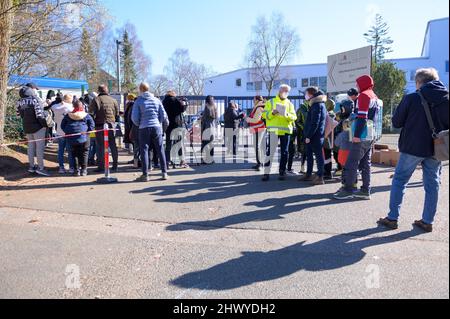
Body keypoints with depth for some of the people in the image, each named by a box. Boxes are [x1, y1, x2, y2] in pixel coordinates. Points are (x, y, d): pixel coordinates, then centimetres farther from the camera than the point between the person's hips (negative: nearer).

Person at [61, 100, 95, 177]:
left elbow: (62, 125, 10)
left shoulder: (68, 115, 8)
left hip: (71, 138, 2)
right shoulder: (86, 115, 1)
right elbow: (92, 125, -3)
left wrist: (67, 132, 15)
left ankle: (76, 170, 10)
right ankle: (83, 170, 3)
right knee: (84, 153, 5)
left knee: (74, 154, 11)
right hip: (83, 137, -2)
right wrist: (87, 131, 4)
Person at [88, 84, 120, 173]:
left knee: (100, 146, 1)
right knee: (113, 146, 10)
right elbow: (117, 114, 10)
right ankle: (115, 165, 14)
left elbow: (91, 114, -6)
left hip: (100, 126, -3)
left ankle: (101, 166, 2)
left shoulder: (95, 100, -2)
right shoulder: (113, 100, 7)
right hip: (111, 125, 3)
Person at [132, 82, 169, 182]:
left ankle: (145, 175, 1)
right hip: (156, 127, 3)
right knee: (160, 150, 7)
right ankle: (164, 173, 9)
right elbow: (164, 115, 6)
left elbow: (134, 117, -4)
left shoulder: (138, 101, 0)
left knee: (144, 150, 2)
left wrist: (139, 124, 14)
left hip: (144, 129, -2)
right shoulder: (157, 100, 8)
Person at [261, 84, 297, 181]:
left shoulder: (290, 104, 14)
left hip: (286, 130, 3)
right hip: (273, 130, -3)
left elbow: (294, 117, 3)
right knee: (270, 151, -7)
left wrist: (287, 114, -16)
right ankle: (266, 173, -4)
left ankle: (282, 171, 15)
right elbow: (264, 114, 0)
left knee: (284, 152, 5)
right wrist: (272, 113, -18)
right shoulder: (271, 102, 8)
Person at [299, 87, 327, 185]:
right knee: (309, 154, 15)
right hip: (311, 135, 10)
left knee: (318, 155, -5)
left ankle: (320, 177, -1)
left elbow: (315, 122, -20)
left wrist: (309, 135, -20)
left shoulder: (317, 105, -14)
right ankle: (309, 175, 24)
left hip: (315, 135, -10)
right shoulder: (316, 104, 18)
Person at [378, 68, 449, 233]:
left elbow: (396, 122, -4)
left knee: (399, 180, 8)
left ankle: (392, 218, 10)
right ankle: (427, 221, 18)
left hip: (412, 147, -3)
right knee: (432, 184, 12)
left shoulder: (411, 98, -10)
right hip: (435, 149, 4)